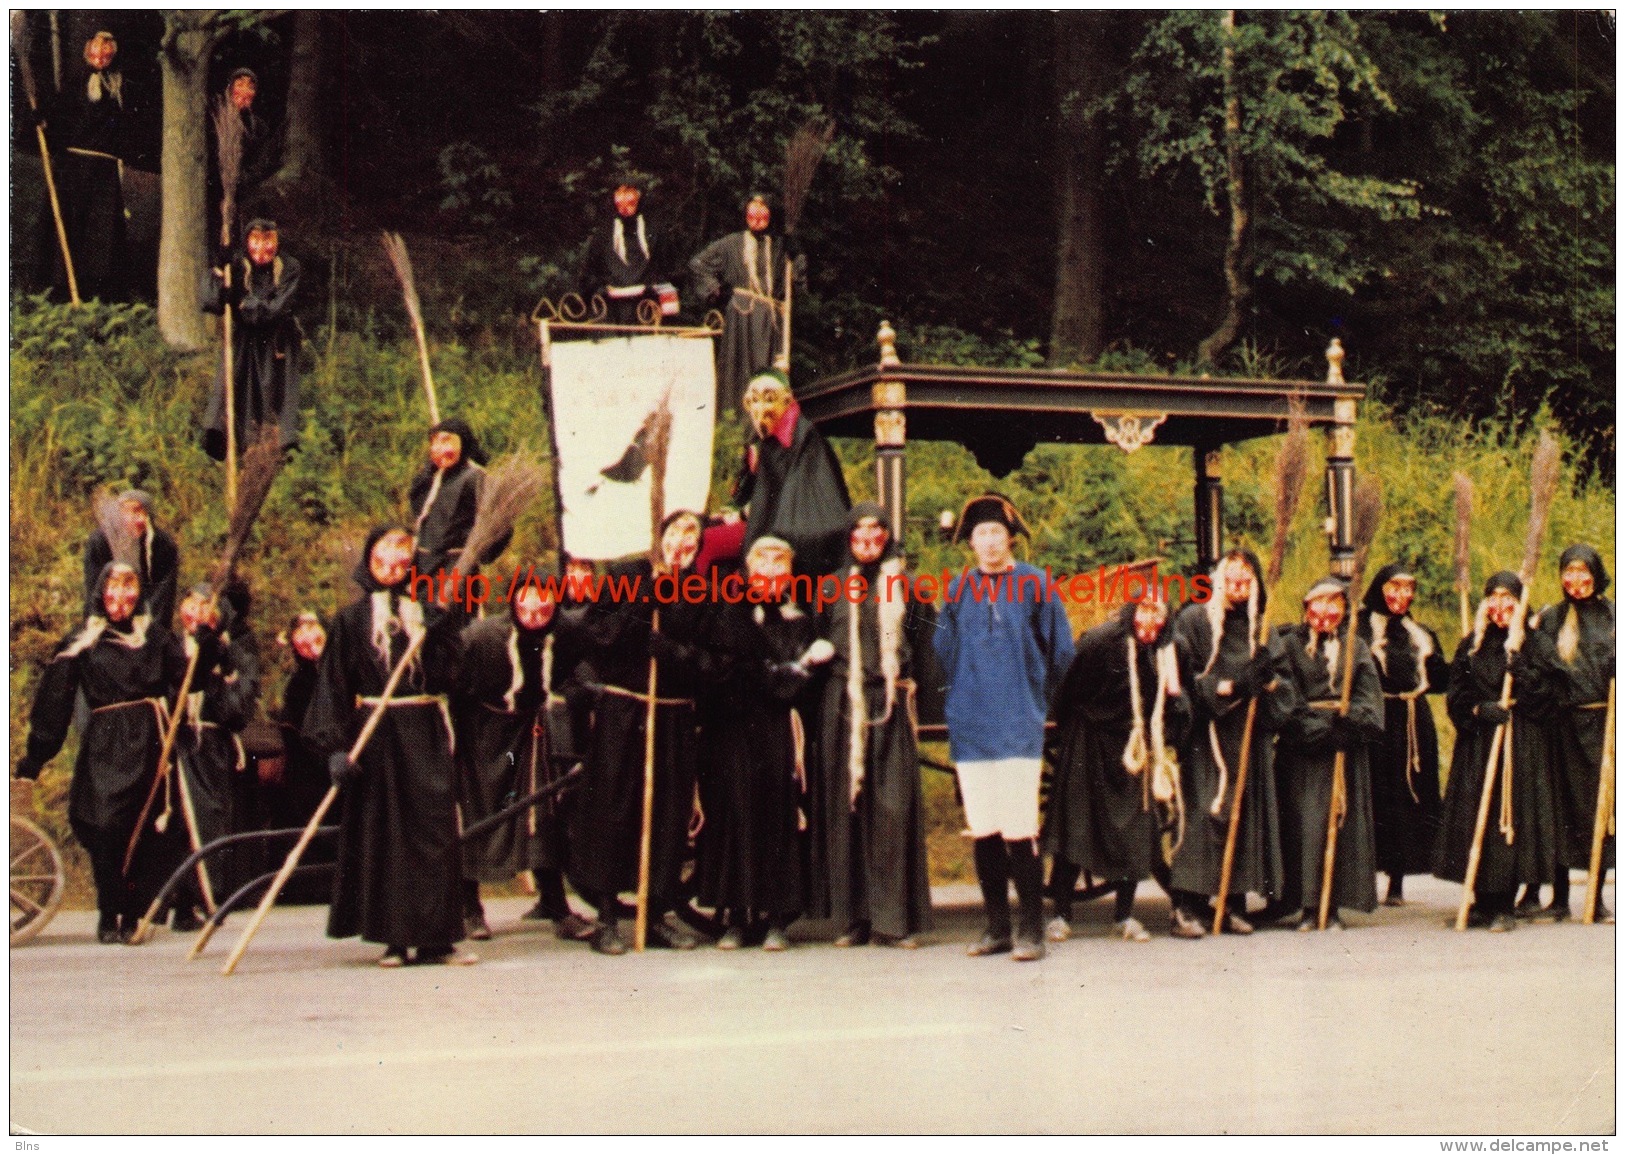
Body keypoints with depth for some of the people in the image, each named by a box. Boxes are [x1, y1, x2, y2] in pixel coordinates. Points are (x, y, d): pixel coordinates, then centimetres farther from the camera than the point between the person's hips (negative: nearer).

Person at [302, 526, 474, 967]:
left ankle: (435, 938, -1)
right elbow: (333, 685, -1)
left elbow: (447, 676, 1)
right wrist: (336, 745, -10)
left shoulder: (430, 613, 11)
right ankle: (394, 938, 6)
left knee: (435, 830, -3)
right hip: (375, 736, -1)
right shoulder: (352, 619, 5)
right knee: (382, 836, 0)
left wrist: (438, 633, -14)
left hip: (426, 735, 2)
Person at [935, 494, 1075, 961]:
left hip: (1018, 724, -3)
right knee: (983, 832, 6)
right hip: (970, 724, 3)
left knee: (1019, 831, -8)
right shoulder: (957, 590, 7)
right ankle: (997, 927, 14)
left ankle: (1031, 930, 0)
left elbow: (1061, 651, 6)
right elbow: (944, 651, 21)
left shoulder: (1035, 585, -1)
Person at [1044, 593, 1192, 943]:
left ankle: (1124, 915, 14)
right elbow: (1066, 697, -8)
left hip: (1139, 752, 4)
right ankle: (1060, 914, 5)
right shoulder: (1100, 641, -17)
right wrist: (1069, 739, -2)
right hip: (1090, 747, -4)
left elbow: (1178, 707, 12)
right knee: (1075, 827, -3)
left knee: (1137, 831, 3)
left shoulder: (1171, 654, -3)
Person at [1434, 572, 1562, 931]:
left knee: (1512, 813, -8)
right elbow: (1456, 693, 8)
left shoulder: (1536, 644, 4)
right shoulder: (1472, 645, 14)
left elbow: (1544, 692, -7)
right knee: (1474, 816, 0)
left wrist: (1516, 659, -13)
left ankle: (1503, 907, -3)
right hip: (1476, 742, 3)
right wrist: (1478, 710, -10)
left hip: (1521, 743, -3)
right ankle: (1482, 903, 9)